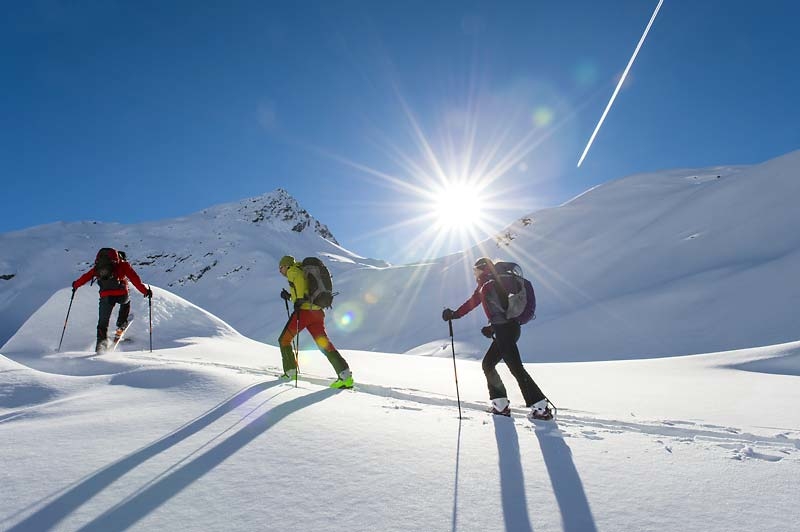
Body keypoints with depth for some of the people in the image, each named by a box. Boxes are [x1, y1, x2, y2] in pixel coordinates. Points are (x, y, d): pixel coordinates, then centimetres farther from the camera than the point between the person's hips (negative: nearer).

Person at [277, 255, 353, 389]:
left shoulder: (292, 270, 5)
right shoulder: (302, 271, 30)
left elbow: (299, 278, -20)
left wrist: (299, 298, -24)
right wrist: (289, 297, 34)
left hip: (304, 311, -8)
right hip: (318, 312, 8)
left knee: (284, 340, 13)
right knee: (324, 344, 0)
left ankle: (290, 372, 18)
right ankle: (345, 374, -13)